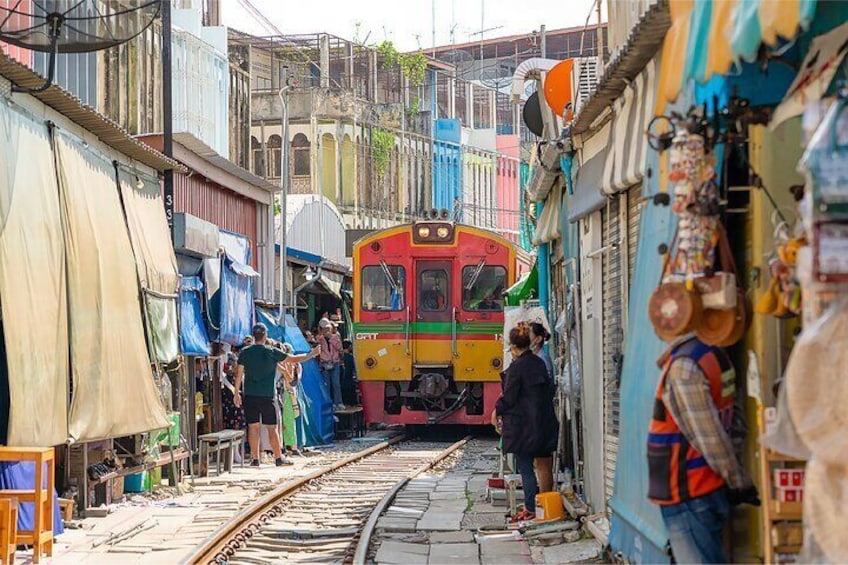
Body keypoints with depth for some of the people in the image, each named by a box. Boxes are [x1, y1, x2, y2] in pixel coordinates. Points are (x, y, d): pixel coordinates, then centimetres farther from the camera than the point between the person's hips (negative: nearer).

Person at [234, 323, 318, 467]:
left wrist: (237, 393, 10)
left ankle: (255, 459, 4)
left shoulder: (245, 352, 1)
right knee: (272, 428, 4)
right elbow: (294, 359, 2)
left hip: (250, 396, 1)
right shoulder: (272, 352, -4)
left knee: (253, 427, 5)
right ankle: (278, 458, 6)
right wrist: (311, 354, 15)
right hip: (267, 396, -1)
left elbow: (239, 374, 2)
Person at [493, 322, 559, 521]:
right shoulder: (539, 364, 7)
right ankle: (534, 506, 14)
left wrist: (497, 411, 6)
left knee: (525, 467, -2)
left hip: (521, 424, -7)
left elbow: (509, 398, -13)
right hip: (541, 424, 7)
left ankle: (530, 509, -2)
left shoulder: (516, 367, -15)